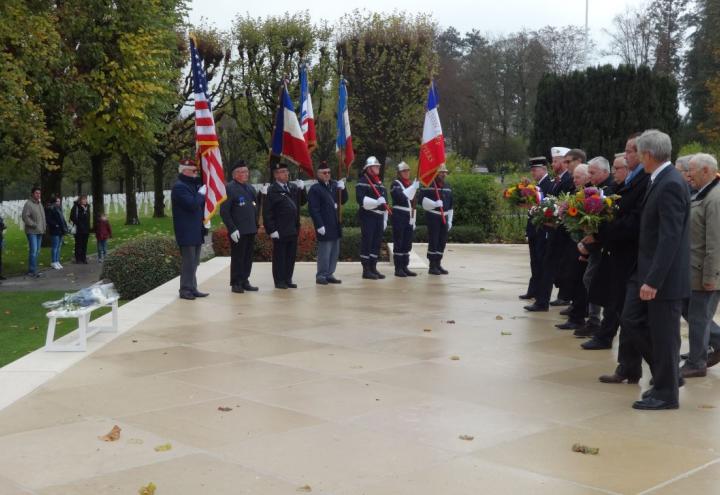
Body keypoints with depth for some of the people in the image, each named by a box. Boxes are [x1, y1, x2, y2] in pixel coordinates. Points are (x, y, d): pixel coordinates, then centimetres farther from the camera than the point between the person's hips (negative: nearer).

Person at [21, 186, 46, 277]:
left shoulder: (40, 204, 16)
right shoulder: (28, 204, -10)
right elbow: (25, 217, -17)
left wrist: (44, 226, 10)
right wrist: (34, 225, -18)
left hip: (39, 232, 8)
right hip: (32, 231, -8)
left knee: (37, 251, 10)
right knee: (33, 250, -13)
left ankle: (32, 270, 17)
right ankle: (32, 270, -9)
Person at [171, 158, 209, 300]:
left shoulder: (194, 185, 18)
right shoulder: (179, 187, -14)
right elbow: (192, 204, -25)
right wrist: (201, 194, -11)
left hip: (196, 231, 9)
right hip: (187, 233, -9)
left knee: (194, 262, 13)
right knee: (189, 262, -6)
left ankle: (192, 289, 20)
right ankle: (185, 290, 1)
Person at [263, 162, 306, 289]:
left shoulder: (293, 187, 10)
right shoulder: (272, 191, -9)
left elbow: (302, 202, 14)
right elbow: (267, 212, -11)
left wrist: (302, 189, -2)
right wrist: (272, 230, -15)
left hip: (293, 229, 6)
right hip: (280, 231, -6)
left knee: (291, 256, 11)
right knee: (279, 256, 3)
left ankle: (288, 279, 22)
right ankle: (279, 281, 12)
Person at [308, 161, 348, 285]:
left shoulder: (334, 185, 10)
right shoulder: (315, 189, -8)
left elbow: (343, 201, 12)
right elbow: (313, 209, -13)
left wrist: (342, 188, -5)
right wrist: (319, 225, -18)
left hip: (336, 225, 7)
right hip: (325, 227, -7)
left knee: (335, 252, 12)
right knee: (324, 252, -4)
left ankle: (329, 274, 21)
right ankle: (321, 276, 6)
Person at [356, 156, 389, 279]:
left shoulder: (380, 183, 19)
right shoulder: (362, 182, -6)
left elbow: (385, 201, 21)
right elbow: (360, 199, -18)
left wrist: (385, 219, 16)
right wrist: (376, 202, -27)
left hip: (379, 217, 8)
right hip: (367, 217, -8)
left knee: (377, 243, 9)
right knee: (367, 242, -6)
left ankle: (373, 268, 15)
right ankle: (366, 270, -3)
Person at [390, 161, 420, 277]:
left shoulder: (411, 184, 17)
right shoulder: (396, 184, -4)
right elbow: (401, 196, -23)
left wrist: (413, 220, 18)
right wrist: (414, 187, -30)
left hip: (409, 217, 7)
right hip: (399, 217, -7)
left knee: (407, 244, 8)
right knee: (398, 243, -4)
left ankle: (405, 267, 14)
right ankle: (398, 269, -2)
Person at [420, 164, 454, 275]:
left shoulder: (448, 188, 15)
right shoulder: (428, 186, -6)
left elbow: (450, 206, 18)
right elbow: (423, 200, -15)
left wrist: (450, 221, 13)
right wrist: (435, 204, -26)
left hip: (444, 217, 7)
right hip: (433, 217, -7)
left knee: (442, 242, 7)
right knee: (433, 241, -6)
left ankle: (438, 264, 16)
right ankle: (432, 266, -1)